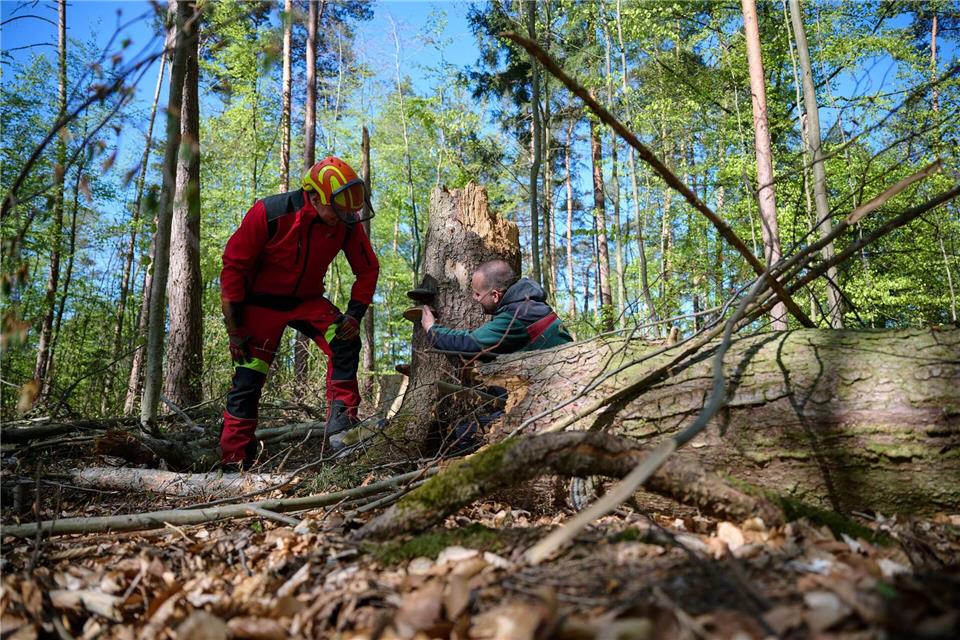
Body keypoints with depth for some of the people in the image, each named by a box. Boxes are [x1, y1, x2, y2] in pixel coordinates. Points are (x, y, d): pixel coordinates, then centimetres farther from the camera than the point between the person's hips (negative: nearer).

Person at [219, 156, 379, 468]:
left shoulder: (347, 223, -16)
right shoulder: (269, 213, -26)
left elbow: (368, 268, -2)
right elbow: (234, 265, -18)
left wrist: (354, 314, -14)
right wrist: (234, 328, -16)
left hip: (308, 300, 3)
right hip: (262, 303, -3)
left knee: (346, 341, -22)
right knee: (248, 379, -5)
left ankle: (341, 419, -11)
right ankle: (234, 459, 9)